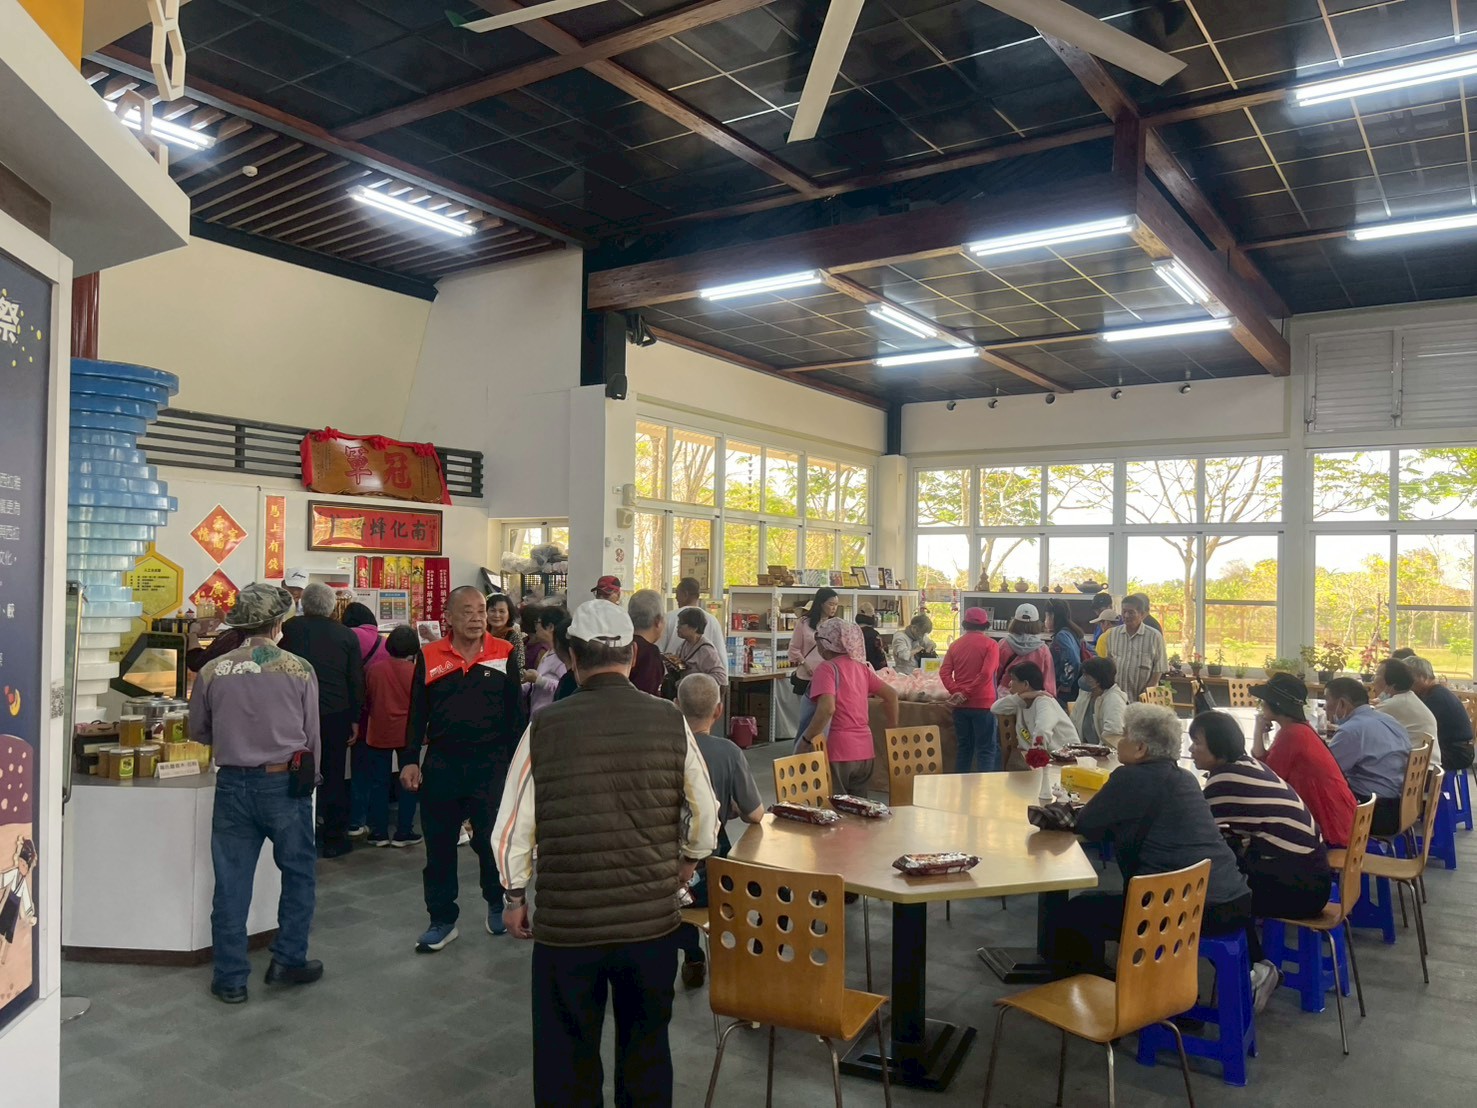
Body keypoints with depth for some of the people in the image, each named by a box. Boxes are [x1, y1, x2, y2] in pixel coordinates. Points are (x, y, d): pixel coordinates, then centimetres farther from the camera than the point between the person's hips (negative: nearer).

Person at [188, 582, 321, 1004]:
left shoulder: (213, 672, -2)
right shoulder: (299, 670, -7)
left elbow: (198, 732, 12)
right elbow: (312, 736, 1)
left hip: (233, 784, 2)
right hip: (284, 783, -2)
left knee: (231, 882, 10)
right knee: (299, 874, 15)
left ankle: (230, 978, 18)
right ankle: (288, 961, 20)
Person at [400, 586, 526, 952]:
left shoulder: (504, 654, -2)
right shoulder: (429, 657, 1)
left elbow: (515, 713, 1)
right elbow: (417, 713, 4)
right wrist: (410, 761, -2)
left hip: (490, 764, -1)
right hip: (441, 764, 1)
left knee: (492, 839, 7)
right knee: (439, 846, 8)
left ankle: (498, 905, 31)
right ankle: (442, 920, 22)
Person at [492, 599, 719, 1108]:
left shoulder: (546, 727, -11)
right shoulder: (670, 721, -8)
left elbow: (512, 827, -5)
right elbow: (706, 813, 1)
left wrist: (514, 897, 11)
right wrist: (688, 861, 21)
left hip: (565, 924, -1)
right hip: (653, 919, 2)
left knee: (567, 1063, 16)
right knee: (646, 1052, 22)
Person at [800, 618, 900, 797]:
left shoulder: (827, 667, -11)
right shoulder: (861, 666, 9)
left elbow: (827, 709, -24)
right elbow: (891, 695, 13)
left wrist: (806, 738, -14)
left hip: (838, 750, -7)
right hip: (864, 750, 7)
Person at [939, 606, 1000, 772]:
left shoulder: (955, 644, 7)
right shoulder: (990, 644, -5)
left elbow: (944, 672, -4)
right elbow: (986, 674, -17)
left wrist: (956, 692, -13)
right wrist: (965, 693, -14)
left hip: (961, 705, 4)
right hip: (983, 703, -4)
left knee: (963, 747, 14)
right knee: (986, 749, 0)